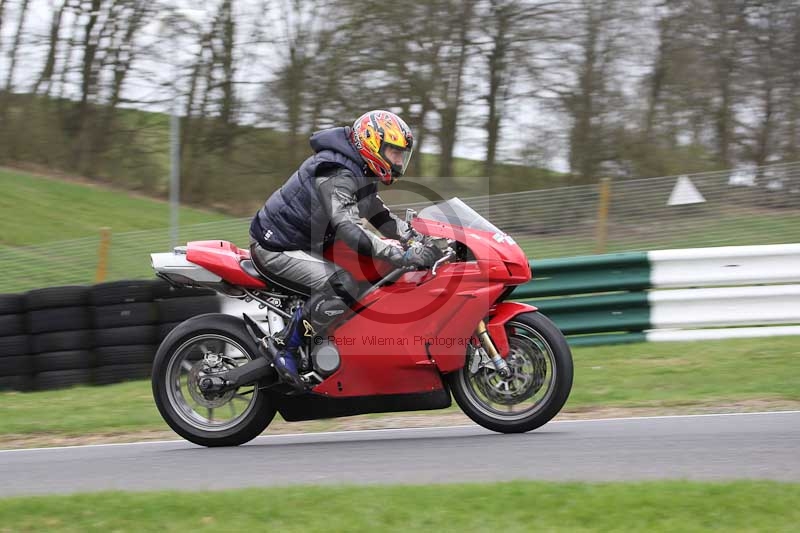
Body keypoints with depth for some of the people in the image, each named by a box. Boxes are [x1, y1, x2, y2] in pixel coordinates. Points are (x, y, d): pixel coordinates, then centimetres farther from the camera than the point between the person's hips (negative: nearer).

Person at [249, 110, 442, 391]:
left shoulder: (361, 174, 10)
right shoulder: (337, 173, -25)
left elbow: (381, 216, 17)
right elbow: (347, 228, -37)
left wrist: (418, 239, -1)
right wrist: (402, 255, -43)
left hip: (304, 244, 11)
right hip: (277, 249, -11)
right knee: (340, 286, -28)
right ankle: (284, 346, -18)